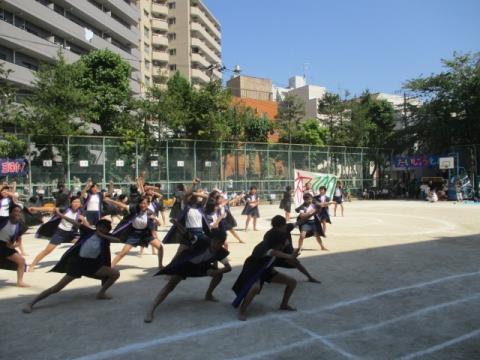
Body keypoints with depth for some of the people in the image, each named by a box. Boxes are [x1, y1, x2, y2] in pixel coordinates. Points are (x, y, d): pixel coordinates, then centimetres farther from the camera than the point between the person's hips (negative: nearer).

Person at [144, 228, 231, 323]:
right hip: (185, 263, -5)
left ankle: (208, 295, 16)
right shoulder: (202, 243, -34)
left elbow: (228, 267, -20)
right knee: (171, 284, -22)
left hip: (200, 266, 5)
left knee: (219, 274, -7)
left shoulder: (221, 252, -22)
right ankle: (150, 310, -23)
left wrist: (216, 271, -31)